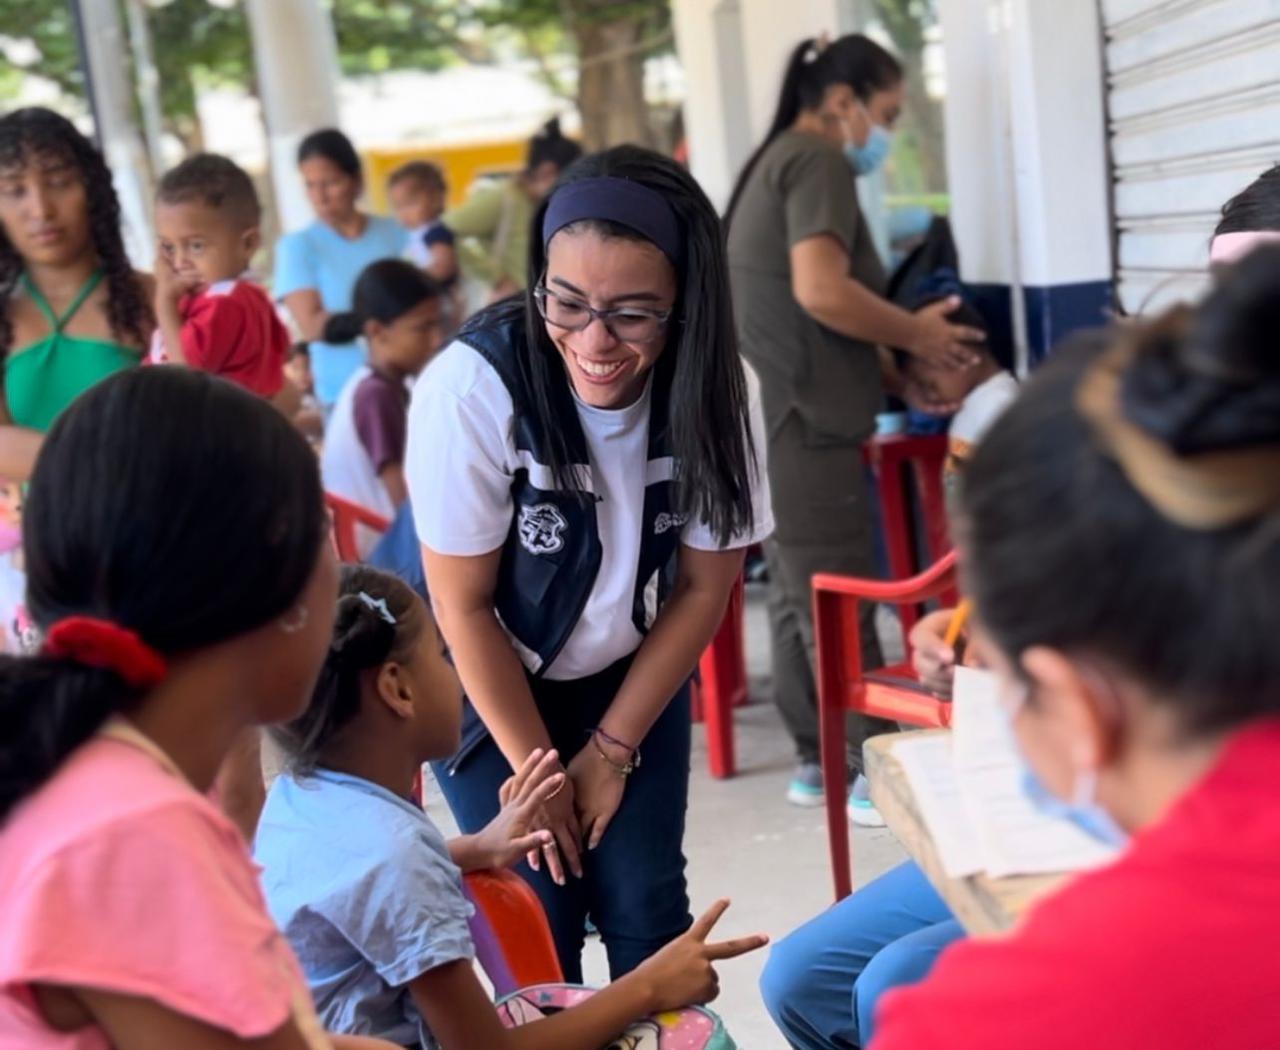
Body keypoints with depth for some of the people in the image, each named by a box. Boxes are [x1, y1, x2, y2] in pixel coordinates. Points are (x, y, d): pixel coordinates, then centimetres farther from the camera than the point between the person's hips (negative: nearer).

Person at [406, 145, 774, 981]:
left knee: (646, 916, 1)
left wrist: (612, 750, -5)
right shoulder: (473, 387, -31)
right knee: (537, 925, -3)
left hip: (633, 679, 2)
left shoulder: (719, 389, -21)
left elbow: (705, 586, -8)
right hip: (490, 689, -2)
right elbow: (464, 605, -19)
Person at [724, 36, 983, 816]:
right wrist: (917, 334, -10)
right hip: (803, 423, -10)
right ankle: (873, 774, 1)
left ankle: (818, 761, 21)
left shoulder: (774, 163, 21)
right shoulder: (819, 162, -9)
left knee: (798, 600, 13)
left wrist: (892, 358, 17)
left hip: (769, 419, 10)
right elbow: (821, 291, -23)